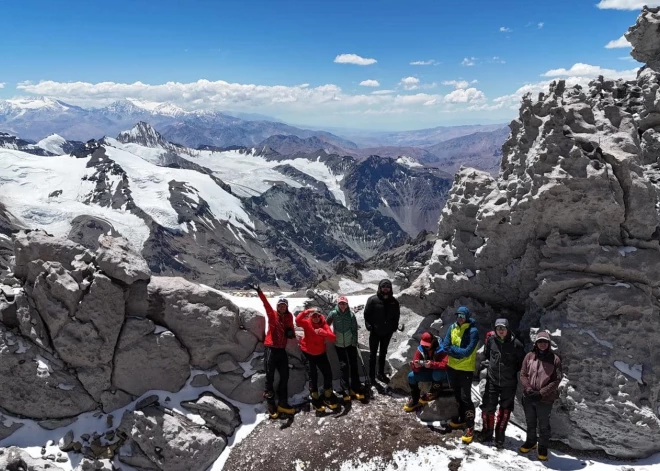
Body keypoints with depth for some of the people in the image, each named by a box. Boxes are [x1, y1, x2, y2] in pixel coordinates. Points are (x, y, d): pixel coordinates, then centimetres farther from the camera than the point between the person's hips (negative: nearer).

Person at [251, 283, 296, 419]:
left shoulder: (289, 317, 9)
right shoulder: (272, 315, -1)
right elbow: (266, 304, -17)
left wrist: (291, 333, -5)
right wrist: (259, 292, -33)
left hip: (282, 349, 5)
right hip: (270, 348, -5)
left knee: (284, 377, 9)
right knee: (270, 377, -3)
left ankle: (282, 404, 20)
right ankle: (271, 405, 4)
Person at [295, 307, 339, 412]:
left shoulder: (324, 324, -9)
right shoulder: (307, 323, -12)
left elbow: (333, 338, -20)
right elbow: (297, 320, -34)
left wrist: (324, 333, -39)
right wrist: (306, 312, -43)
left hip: (321, 353, 3)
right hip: (308, 354, -2)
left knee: (328, 374, 3)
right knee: (313, 376, 0)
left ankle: (327, 396, 23)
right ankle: (315, 399, 18)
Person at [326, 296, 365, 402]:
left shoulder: (351, 314, -10)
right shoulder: (333, 314, -11)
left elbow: (354, 329, -4)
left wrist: (355, 342, -5)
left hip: (350, 343, 1)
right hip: (339, 344, -1)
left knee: (354, 365, 4)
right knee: (344, 366, 0)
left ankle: (356, 388, 14)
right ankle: (345, 390, 4)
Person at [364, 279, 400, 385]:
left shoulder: (393, 301, -3)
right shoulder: (373, 300, -15)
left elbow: (396, 315, 8)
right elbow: (367, 314, -10)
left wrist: (394, 327, 1)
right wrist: (369, 327, -15)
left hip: (387, 332, 4)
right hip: (375, 332, -4)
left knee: (383, 353, 19)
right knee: (373, 354, 8)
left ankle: (381, 373, 33)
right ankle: (372, 375, 19)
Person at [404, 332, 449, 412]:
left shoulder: (441, 349, -22)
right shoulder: (420, 349, -9)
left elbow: (445, 364, -35)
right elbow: (416, 369, -12)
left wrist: (432, 364, -48)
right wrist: (415, 366, -37)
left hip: (441, 374, -5)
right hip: (428, 373, 5)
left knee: (437, 372, -39)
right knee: (411, 376, -15)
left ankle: (435, 391, -12)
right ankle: (414, 399, 1)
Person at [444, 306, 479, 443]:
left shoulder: (473, 331, -16)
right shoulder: (452, 327, 0)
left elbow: (467, 351, -22)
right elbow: (446, 346, -3)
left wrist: (453, 349, -14)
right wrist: (459, 352, -16)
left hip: (466, 369, -6)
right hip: (453, 367, 6)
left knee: (466, 397, -6)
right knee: (457, 394, 19)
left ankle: (470, 426, 1)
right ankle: (461, 418, 36)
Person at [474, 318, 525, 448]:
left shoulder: (516, 344, -13)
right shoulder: (491, 339, -5)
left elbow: (522, 362, 0)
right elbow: (486, 354, 15)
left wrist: (513, 371, 0)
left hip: (509, 383, -2)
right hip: (492, 380, 2)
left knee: (505, 410, 10)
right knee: (487, 407, 6)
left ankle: (500, 436, 23)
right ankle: (487, 432, 25)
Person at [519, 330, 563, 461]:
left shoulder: (555, 359, -8)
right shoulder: (530, 356, -1)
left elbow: (556, 380, -9)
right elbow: (523, 374, 2)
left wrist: (541, 393, -15)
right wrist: (528, 389, -13)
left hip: (545, 399, -3)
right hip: (528, 397, 3)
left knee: (543, 425, 10)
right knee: (530, 423, 20)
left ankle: (543, 447, 30)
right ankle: (531, 442, 41)